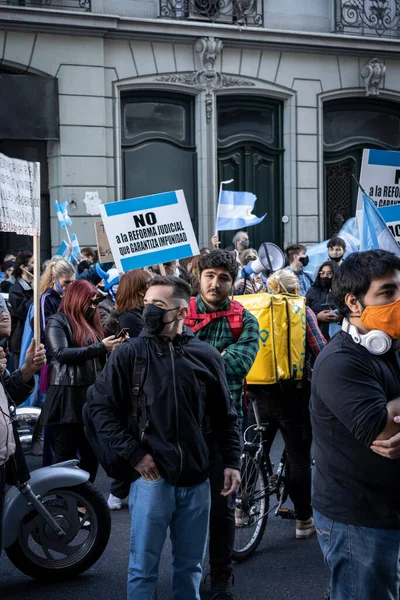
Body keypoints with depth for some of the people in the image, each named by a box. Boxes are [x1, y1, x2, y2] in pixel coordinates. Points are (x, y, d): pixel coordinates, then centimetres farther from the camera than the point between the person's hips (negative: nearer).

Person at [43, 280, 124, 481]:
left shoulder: (90, 323, 19)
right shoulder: (58, 322, -3)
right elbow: (61, 353, -19)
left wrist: (111, 348, 0)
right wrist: (100, 347, -22)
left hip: (91, 396, 7)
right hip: (68, 398, -7)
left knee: (91, 455, 8)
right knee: (66, 457, -5)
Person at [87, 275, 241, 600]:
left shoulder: (206, 355, 2)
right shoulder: (129, 354, -4)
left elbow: (225, 415, 8)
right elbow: (100, 405, -2)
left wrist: (232, 462, 2)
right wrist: (134, 453, -8)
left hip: (196, 479, 2)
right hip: (151, 477, -2)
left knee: (190, 565, 15)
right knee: (144, 567, 5)